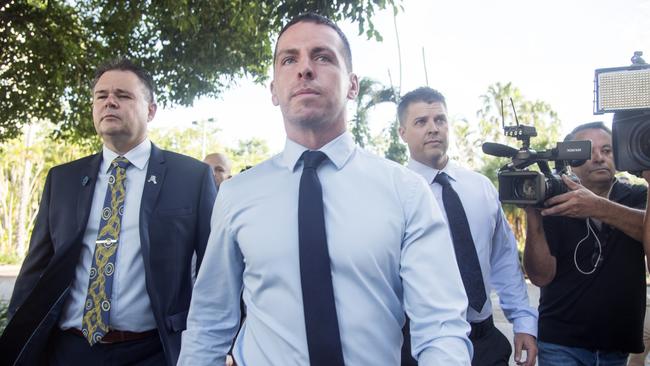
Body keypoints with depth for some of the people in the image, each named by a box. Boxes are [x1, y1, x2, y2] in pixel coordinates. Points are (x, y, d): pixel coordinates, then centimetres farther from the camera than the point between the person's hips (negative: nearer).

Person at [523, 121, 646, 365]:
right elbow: (541, 276, -13)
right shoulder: (554, 204, -5)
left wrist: (598, 207, -36)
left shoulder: (637, 198, 1)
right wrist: (533, 216, -24)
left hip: (620, 346, 2)